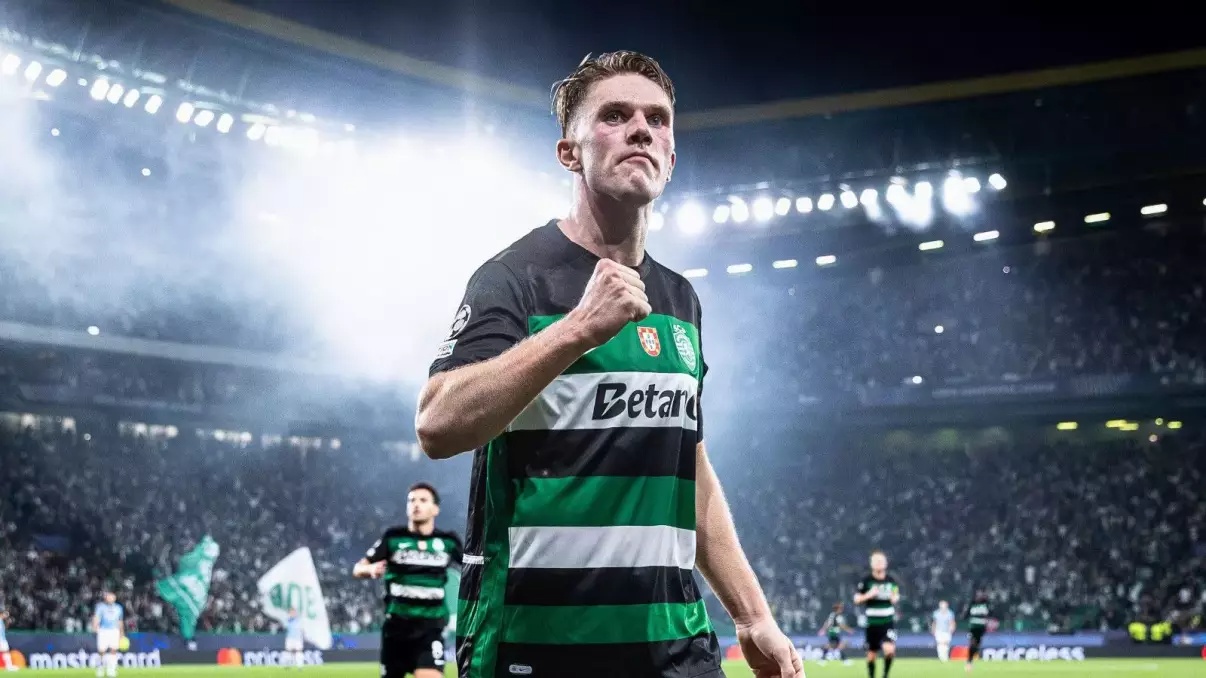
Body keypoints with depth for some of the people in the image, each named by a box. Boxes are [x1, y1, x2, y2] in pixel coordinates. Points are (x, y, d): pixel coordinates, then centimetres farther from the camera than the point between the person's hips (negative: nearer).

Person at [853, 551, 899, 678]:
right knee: (871, 654, 6)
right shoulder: (866, 580, -4)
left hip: (888, 621, 1)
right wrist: (868, 595, -18)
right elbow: (856, 599, 0)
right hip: (872, 623, 0)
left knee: (889, 650, -18)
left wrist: (895, 598, -5)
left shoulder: (891, 580, 3)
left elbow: (896, 596, 18)